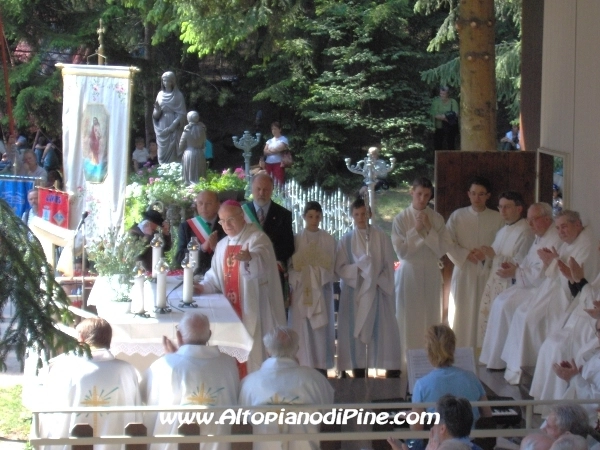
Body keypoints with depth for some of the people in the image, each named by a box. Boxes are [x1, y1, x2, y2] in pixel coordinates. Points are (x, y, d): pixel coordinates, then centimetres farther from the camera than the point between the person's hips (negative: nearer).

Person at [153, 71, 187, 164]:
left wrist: (174, 125, -18)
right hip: (162, 129, 4)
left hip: (173, 129, -4)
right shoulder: (160, 95, 9)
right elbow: (156, 115, 8)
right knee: (162, 153, 3)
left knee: (172, 154, -6)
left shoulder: (178, 95, -3)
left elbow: (182, 114, -6)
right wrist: (157, 110, -14)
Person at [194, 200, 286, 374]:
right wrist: (204, 287, -1)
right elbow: (216, 275, 18)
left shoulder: (257, 238, -9)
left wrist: (249, 258, -52)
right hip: (232, 309, 7)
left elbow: (261, 262, -30)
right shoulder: (222, 245, 15)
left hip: (253, 309, -7)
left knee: (254, 353, -6)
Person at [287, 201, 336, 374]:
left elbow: (331, 265, 4)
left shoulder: (328, 239, 6)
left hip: (321, 290, 0)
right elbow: (292, 265, 4)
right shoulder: (296, 239, 6)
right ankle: (303, 366, -2)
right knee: (302, 328, -4)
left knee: (321, 329, -3)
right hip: (301, 290, 0)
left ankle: (321, 366, 0)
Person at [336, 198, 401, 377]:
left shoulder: (381, 237, 4)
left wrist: (380, 282, -11)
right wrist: (358, 267, -16)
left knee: (384, 332, -5)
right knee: (356, 333, -1)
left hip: (378, 292, 0)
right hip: (354, 293, 1)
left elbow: (389, 266, 4)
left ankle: (392, 373, -5)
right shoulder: (346, 240, 5)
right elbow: (339, 268, 0)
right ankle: (359, 375, 2)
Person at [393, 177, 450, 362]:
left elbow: (443, 249, -4)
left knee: (431, 316, 4)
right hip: (409, 272, -2)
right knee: (409, 317, 0)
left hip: (431, 272, 2)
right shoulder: (401, 219, -3)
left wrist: (429, 229, -13)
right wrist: (415, 230, -13)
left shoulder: (436, 219, 2)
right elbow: (401, 251, -8)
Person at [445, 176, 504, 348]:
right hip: (463, 271, 0)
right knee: (462, 314, -1)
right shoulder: (457, 216, 7)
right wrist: (466, 255, -10)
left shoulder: (497, 218, 6)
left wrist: (487, 255, -13)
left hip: (487, 271, 0)